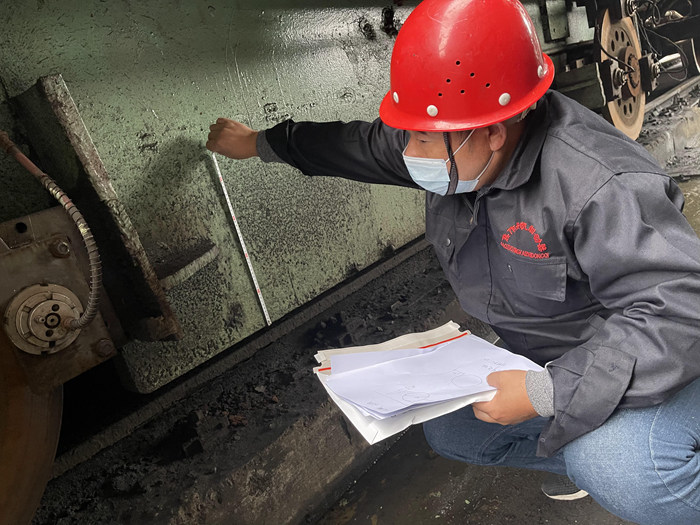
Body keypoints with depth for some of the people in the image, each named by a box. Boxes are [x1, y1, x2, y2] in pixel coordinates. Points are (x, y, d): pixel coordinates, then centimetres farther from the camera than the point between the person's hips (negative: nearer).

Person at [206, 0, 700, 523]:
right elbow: (362, 146, 5)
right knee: (448, 432, 12)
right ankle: (592, 457, 21)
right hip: (545, 362, 8)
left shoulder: (601, 188, -34)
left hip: (648, 373, -7)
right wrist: (259, 142, 15)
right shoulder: (458, 152, -9)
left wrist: (546, 394, -37)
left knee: (617, 469, -36)